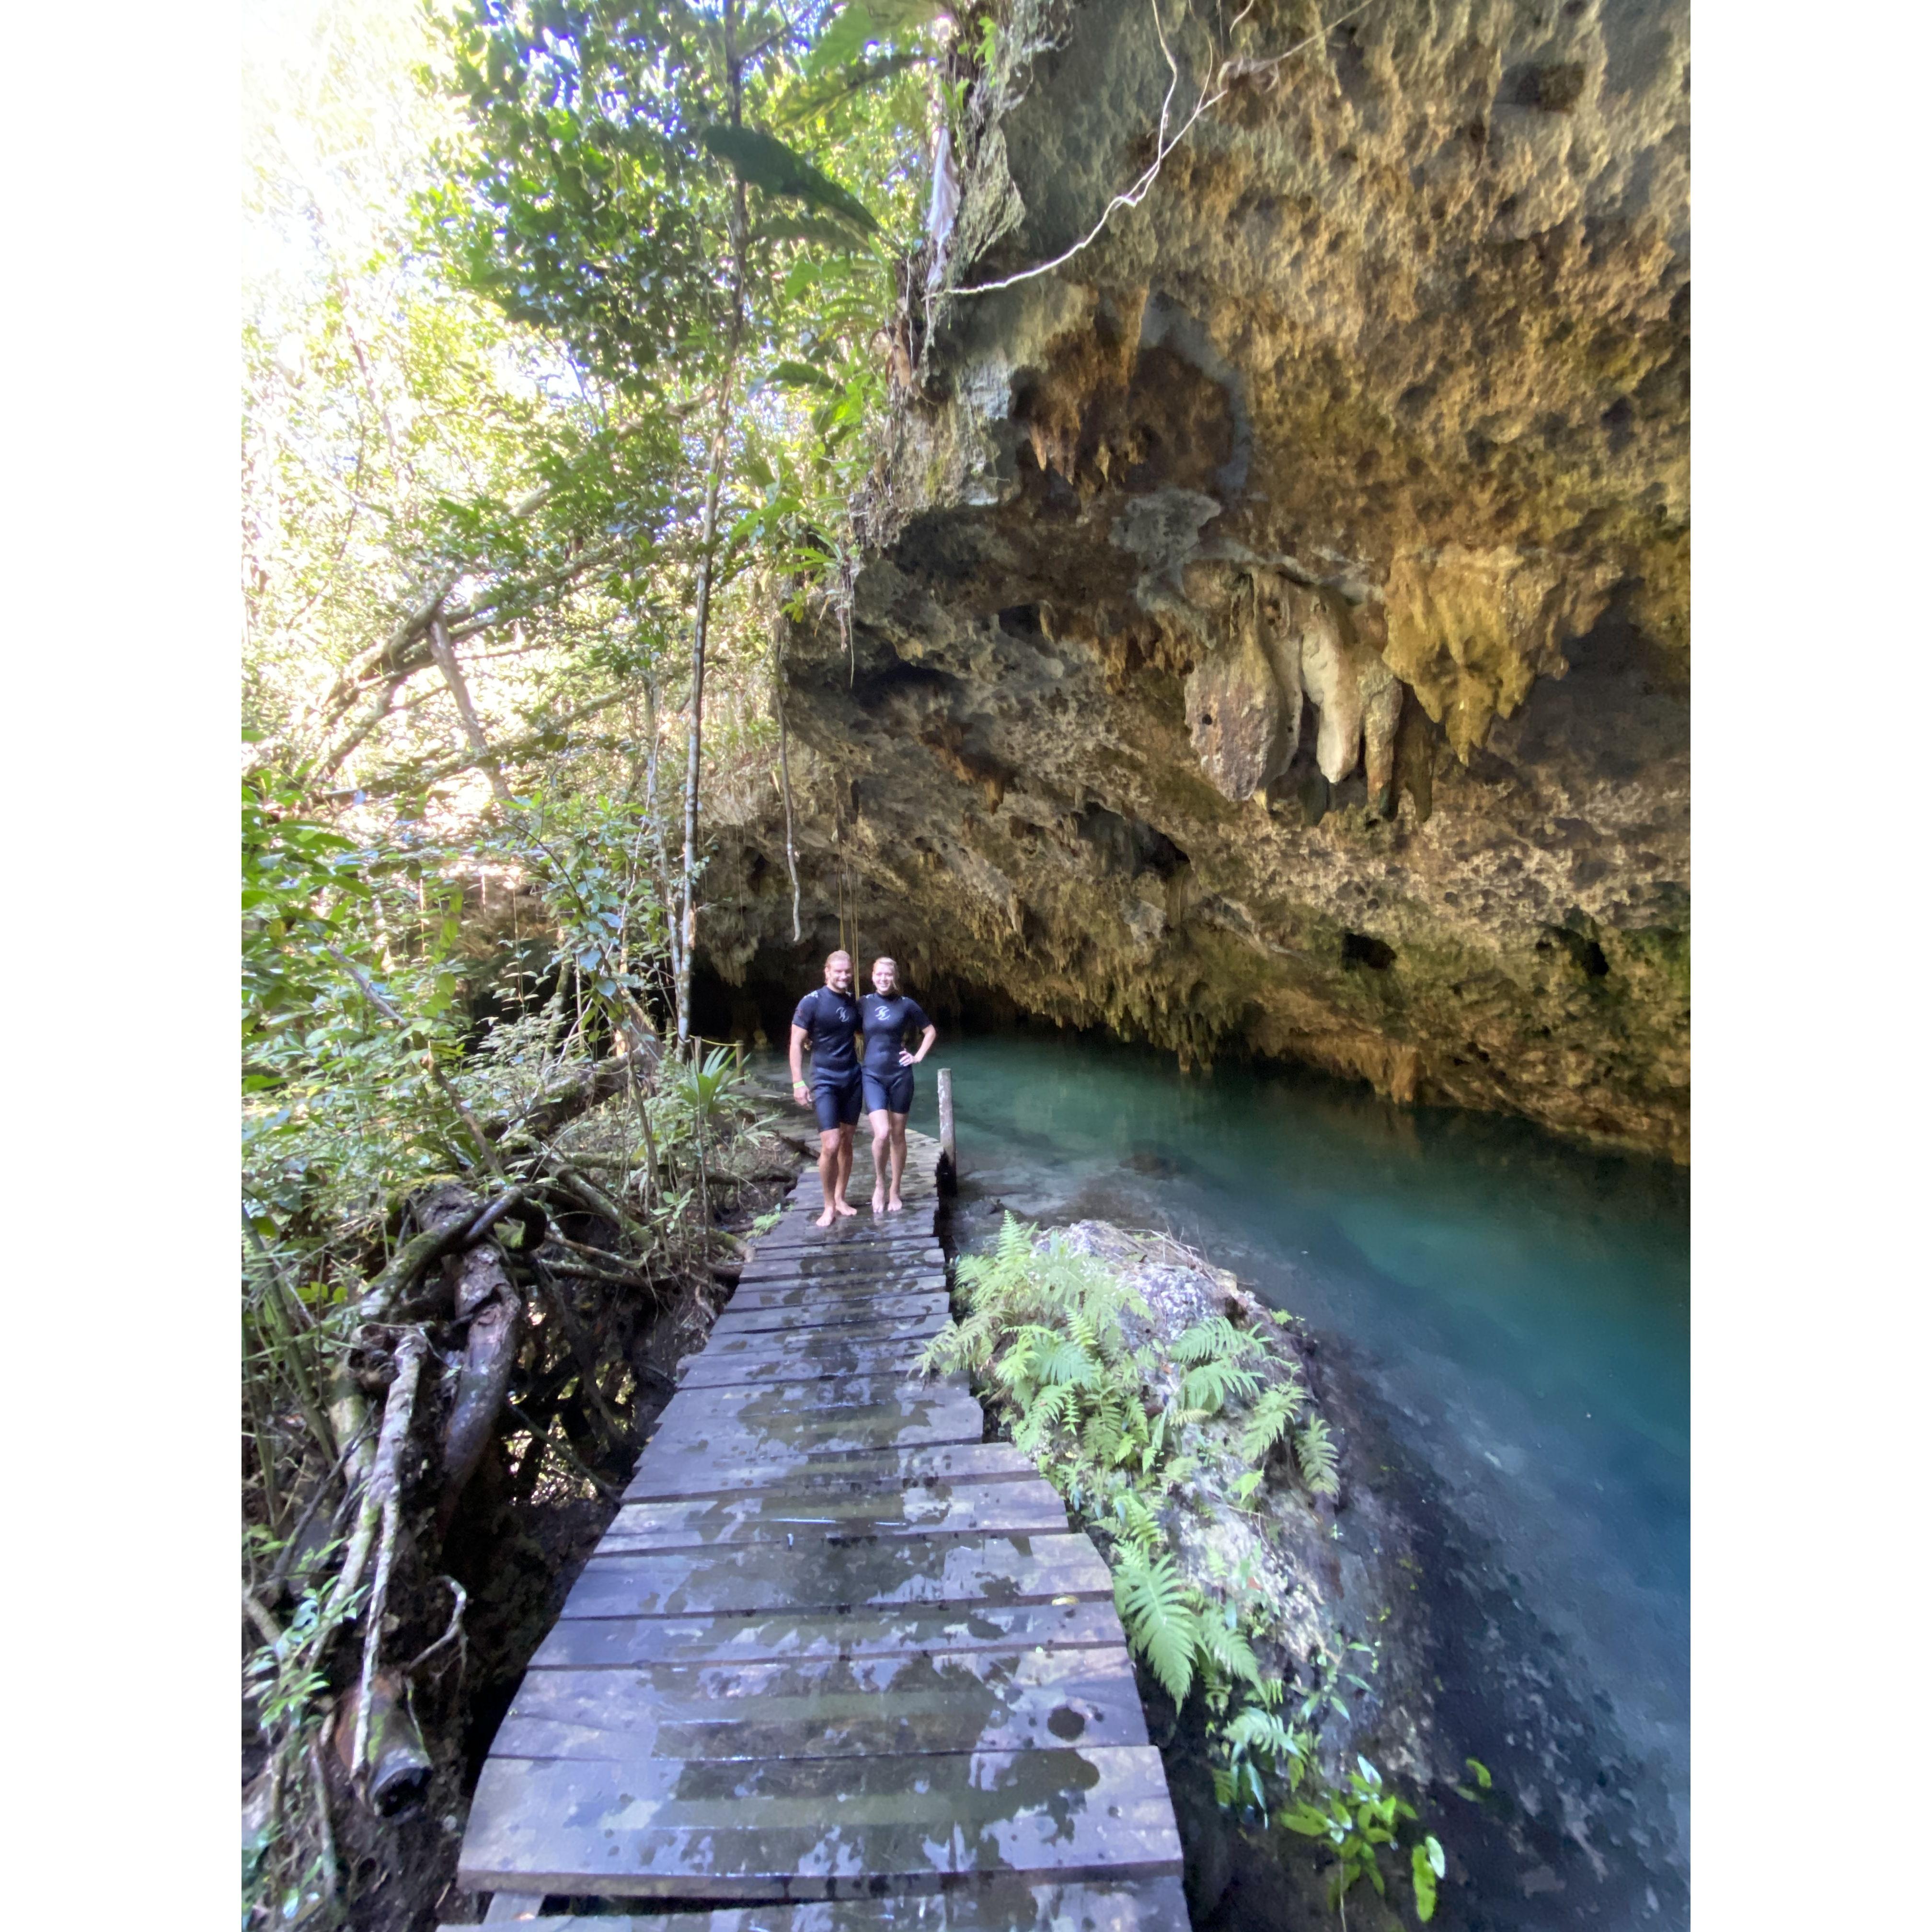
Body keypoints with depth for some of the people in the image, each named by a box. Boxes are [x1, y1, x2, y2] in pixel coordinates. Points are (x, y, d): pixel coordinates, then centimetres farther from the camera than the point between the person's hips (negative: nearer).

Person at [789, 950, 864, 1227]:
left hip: (853, 1079, 5)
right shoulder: (812, 1002, -10)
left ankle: (840, 1198, 24)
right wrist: (798, 1082, -15)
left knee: (847, 1142, 10)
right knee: (830, 1145, -10)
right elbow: (796, 1044, -9)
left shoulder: (854, 1002, 5)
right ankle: (829, 1206, 7)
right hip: (825, 1081, -5)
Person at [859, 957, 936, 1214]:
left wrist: (919, 1057, 3)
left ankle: (894, 1193, 23)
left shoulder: (907, 1005, -1)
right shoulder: (863, 1004, 1)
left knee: (898, 1135, 8)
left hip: (900, 1075, 1)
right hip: (872, 1076, 0)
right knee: (882, 1133, -16)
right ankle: (879, 1184, 10)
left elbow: (931, 1031, 11)